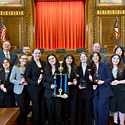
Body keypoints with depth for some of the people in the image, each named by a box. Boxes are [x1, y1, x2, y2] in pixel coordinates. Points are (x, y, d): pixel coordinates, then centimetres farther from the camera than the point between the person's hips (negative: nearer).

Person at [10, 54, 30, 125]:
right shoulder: (15, 67, -4)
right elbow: (11, 79, -5)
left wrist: (28, 82, -9)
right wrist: (20, 82, -18)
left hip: (27, 91, 4)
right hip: (19, 91, -4)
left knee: (26, 109, 11)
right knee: (21, 110, -2)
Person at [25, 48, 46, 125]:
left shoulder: (43, 63, 9)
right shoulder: (30, 64, -2)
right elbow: (27, 77, -6)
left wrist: (43, 76, -6)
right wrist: (35, 82, -18)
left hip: (43, 88, 4)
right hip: (34, 88, -4)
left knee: (43, 106, 9)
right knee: (36, 107, 4)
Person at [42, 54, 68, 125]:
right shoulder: (46, 70, 5)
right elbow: (44, 82, 4)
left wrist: (66, 93, -21)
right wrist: (50, 86, -16)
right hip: (49, 95, 2)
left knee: (58, 113, 7)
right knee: (50, 113, 11)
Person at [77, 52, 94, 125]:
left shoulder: (91, 68, 8)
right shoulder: (77, 68, 8)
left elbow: (92, 80, 7)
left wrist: (91, 80, -14)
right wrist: (78, 85, -9)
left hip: (88, 91, 0)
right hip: (80, 91, 0)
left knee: (88, 110, 6)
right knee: (79, 109, 3)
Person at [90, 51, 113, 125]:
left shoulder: (105, 65, 0)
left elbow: (110, 77, -3)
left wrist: (103, 82, -19)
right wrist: (93, 85, -3)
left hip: (104, 91, -4)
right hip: (96, 91, 4)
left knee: (102, 109, -8)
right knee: (96, 109, 5)